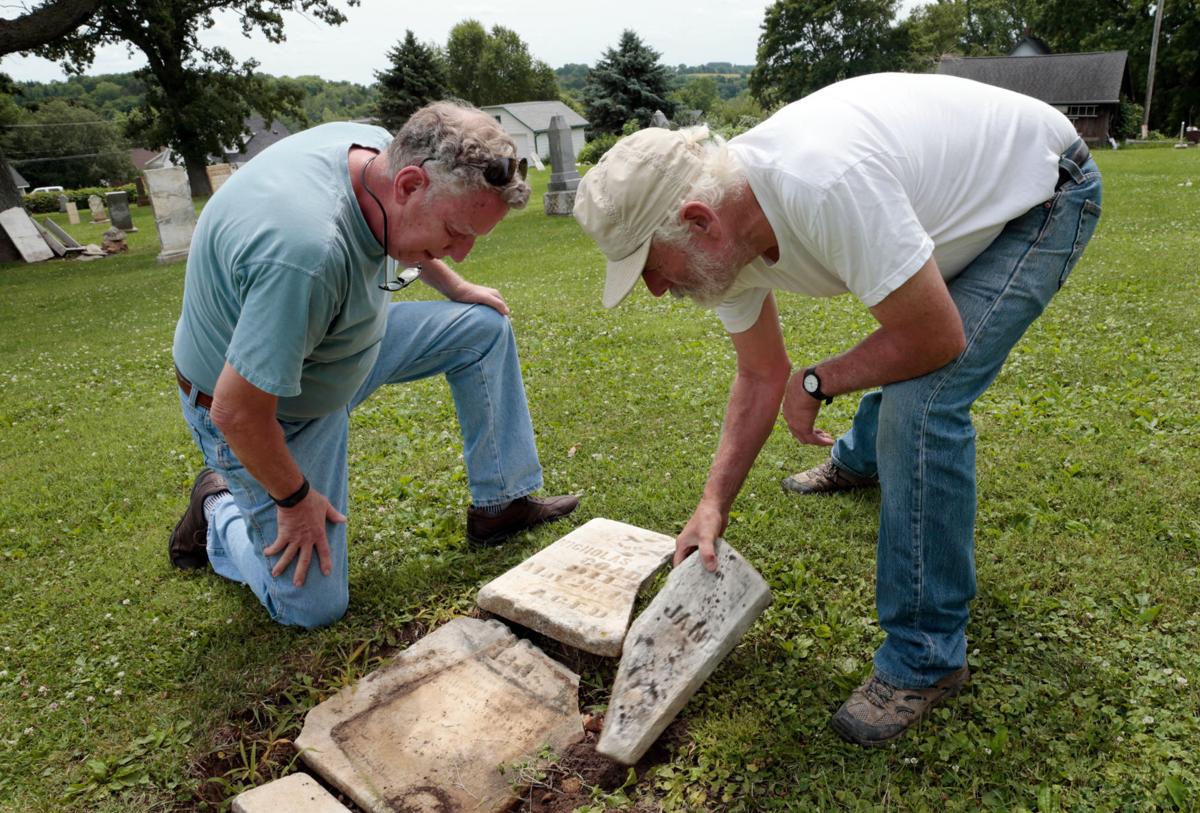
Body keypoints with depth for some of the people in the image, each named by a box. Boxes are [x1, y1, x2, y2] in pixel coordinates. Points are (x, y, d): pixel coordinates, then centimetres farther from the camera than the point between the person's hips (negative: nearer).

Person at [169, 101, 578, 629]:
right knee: (313, 608, -2)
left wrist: (455, 288, 15)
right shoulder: (307, 252, -41)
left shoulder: (384, 151, -15)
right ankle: (218, 509, 25)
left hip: (330, 341, 8)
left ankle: (501, 505, 9)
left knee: (485, 326, 1)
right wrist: (295, 499, -17)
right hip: (269, 411, -7)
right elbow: (236, 412, -32)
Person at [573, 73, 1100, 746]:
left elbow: (938, 340, -32)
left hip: (1046, 190, -8)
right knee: (893, 357, 24)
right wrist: (714, 505, -7)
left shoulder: (824, 188, -42)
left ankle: (926, 658, -9)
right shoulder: (724, 234, -14)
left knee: (923, 400, -23)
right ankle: (863, 459, 59)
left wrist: (816, 381, -18)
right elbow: (761, 375, -3)